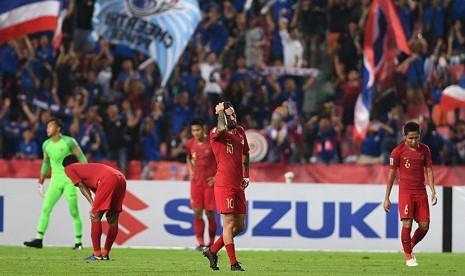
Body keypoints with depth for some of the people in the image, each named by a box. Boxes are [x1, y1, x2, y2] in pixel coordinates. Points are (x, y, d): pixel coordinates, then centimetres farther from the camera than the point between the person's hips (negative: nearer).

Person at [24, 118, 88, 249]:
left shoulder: (69, 142, -9)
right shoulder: (46, 145, 7)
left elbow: (82, 159, -5)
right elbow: (45, 164, 18)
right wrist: (41, 183, 18)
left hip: (69, 180, -5)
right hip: (55, 180, 5)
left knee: (74, 212, -2)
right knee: (46, 209, -6)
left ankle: (79, 241, 7)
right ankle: (39, 239, -8)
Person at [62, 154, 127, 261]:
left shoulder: (69, 168, 19)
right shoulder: (86, 167, 38)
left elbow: (82, 187, 6)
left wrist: (93, 205, -1)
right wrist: (95, 207, 14)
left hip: (108, 179, -8)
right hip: (121, 178, 8)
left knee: (95, 217, -1)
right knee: (113, 219, 13)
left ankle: (97, 254, -2)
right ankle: (105, 253, 21)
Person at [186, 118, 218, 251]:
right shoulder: (190, 144, 4)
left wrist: (217, 177, -9)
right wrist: (191, 171, 8)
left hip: (210, 183, -3)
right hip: (196, 182, 3)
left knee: (210, 213, 0)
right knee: (197, 213, -3)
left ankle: (211, 242, 14)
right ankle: (200, 242, 0)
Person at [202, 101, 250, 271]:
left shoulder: (240, 131, 14)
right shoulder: (216, 133, -8)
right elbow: (222, 128, -34)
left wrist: (246, 176, 17)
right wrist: (220, 112, -16)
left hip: (238, 186, 7)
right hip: (224, 185, -7)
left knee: (240, 226, 10)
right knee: (229, 224, -7)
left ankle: (212, 251, 25)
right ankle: (233, 264, -2)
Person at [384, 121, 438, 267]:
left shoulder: (424, 149, 6)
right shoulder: (398, 151, -5)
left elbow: (429, 170, 11)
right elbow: (392, 174, 1)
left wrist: (433, 191, -1)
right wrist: (387, 198, 1)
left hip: (421, 192, 4)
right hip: (405, 192, -4)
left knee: (424, 226, 0)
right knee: (407, 224, -15)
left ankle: (410, 247, 25)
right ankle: (408, 257, -1)